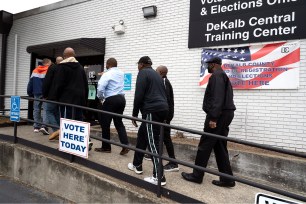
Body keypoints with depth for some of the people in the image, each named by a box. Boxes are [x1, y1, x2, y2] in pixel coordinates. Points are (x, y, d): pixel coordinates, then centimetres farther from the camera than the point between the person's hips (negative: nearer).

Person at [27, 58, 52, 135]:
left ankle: (36, 127, 12)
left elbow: (30, 84, 13)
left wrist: (30, 93, 17)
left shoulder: (35, 71, 13)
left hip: (37, 94, 5)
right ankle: (44, 126, -19)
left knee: (37, 109, 12)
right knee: (45, 109, -5)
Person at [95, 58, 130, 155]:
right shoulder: (121, 73, 13)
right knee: (119, 122, 13)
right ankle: (125, 145, 3)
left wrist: (100, 97, 2)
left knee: (105, 123, 6)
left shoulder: (107, 74, -9)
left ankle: (106, 147, 15)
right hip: (121, 99, 7)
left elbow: (100, 88, -17)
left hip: (111, 100, -7)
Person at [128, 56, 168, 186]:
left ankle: (159, 177, -4)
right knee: (142, 136, 20)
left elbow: (139, 95, -10)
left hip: (152, 111, -9)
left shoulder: (143, 73, 0)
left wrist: (134, 114, -1)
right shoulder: (156, 74, 25)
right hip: (162, 109, 9)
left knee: (153, 143, -7)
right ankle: (137, 165, 32)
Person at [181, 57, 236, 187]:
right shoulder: (223, 76, 24)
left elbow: (217, 98, -21)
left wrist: (213, 117, -25)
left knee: (205, 145, -3)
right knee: (220, 147, 11)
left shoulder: (216, 76, -8)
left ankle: (197, 175, 7)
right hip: (225, 113, 10)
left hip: (219, 114, -10)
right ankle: (227, 178, 14)